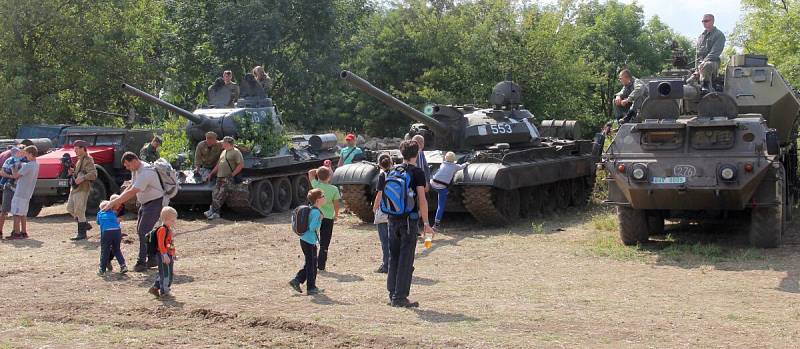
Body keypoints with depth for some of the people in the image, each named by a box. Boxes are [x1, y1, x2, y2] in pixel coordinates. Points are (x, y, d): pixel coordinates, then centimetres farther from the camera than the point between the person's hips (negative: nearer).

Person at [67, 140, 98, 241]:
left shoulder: (88, 160, -12)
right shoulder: (79, 160, 18)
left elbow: (93, 174, -22)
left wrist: (82, 178, -32)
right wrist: (72, 172, 7)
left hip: (82, 189, -10)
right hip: (75, 188, 10)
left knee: (79, 211, -8)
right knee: (70, 209, 12)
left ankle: (82, 233, 0)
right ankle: (85, 224, 23)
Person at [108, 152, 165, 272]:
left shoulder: (145, 172, -26)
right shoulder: (135, 170, 8)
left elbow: (132, 192, -29)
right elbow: (131, 187, 11)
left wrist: (115, 202, -26)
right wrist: (119, 201, -1)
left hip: (155, 202, -11)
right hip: (145, 203, 11)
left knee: (143, 231, -14)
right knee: (140, 230, 13)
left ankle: (141, 262, -10)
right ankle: (153, 258, 20)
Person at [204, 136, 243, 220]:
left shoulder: (235, 152, -3)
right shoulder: (223, 152, 23)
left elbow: (241, 165, -11)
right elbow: (218, 165, 28)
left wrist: (232, 174, -13)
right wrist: (210, 174, 23)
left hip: (228, 179, -8)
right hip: (219, 178, 8)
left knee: (220, 196, -14)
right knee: (215, 195, -5)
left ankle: (213, 211, -12)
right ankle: (215, 212, -6)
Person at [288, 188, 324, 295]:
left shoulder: (311, 209, 9)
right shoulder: (316, 212, -20)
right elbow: (312, 227, -26)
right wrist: (320, 220, -15)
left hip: (305, 240, 9)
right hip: (310, 242, -9)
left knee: (309, 264, 18)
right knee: (311, 265, 2)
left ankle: (296, 281, 20)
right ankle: (311, 288, 11)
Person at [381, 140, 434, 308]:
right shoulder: (417, 173, -8)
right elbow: (422, 199, -13)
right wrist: (426, 223, -11)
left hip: (393, 219, 5)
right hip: (409, 220, -5)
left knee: (394, 257, 14)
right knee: (406, 259, -1)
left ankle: (392, 294, 18)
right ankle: (400, 297, 0)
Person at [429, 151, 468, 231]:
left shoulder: (442, 164, 18)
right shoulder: (455, 166, 12)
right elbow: (461, 166, 33)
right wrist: (466, 164, 54)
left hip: (433, 184, 2)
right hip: (442, 187, -2)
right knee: (441, 206, 3)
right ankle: (436, 224, -1)